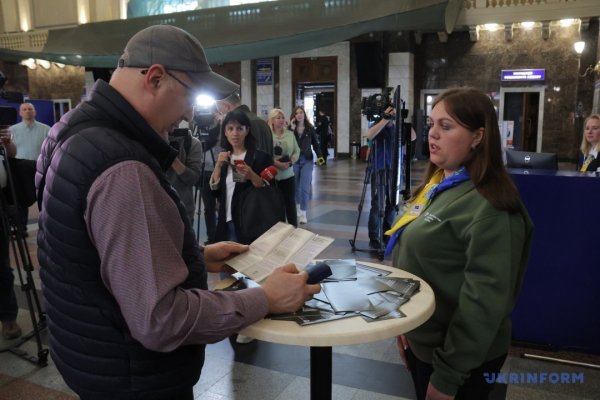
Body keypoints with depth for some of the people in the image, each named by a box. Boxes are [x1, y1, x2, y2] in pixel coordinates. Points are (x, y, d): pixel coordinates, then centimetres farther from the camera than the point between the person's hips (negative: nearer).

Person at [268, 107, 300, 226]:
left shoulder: (290, 134, 7)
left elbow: (297, 151, 9)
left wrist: (290, 161, -10)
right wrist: (276, 163, -23)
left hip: (288, 176, 3)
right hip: (271, 176, -3)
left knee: (291, 203, 9)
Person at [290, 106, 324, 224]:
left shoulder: (310, 129, 0)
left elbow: (316, 144, 4)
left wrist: (320, 156, -8)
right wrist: (291, 129, -15)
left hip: (307, 161, -1)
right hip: (294, 161, 1)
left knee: (304, 187, -7)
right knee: (296, 186, 12)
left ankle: (303, 213, 0)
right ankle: (297, 208, 35)